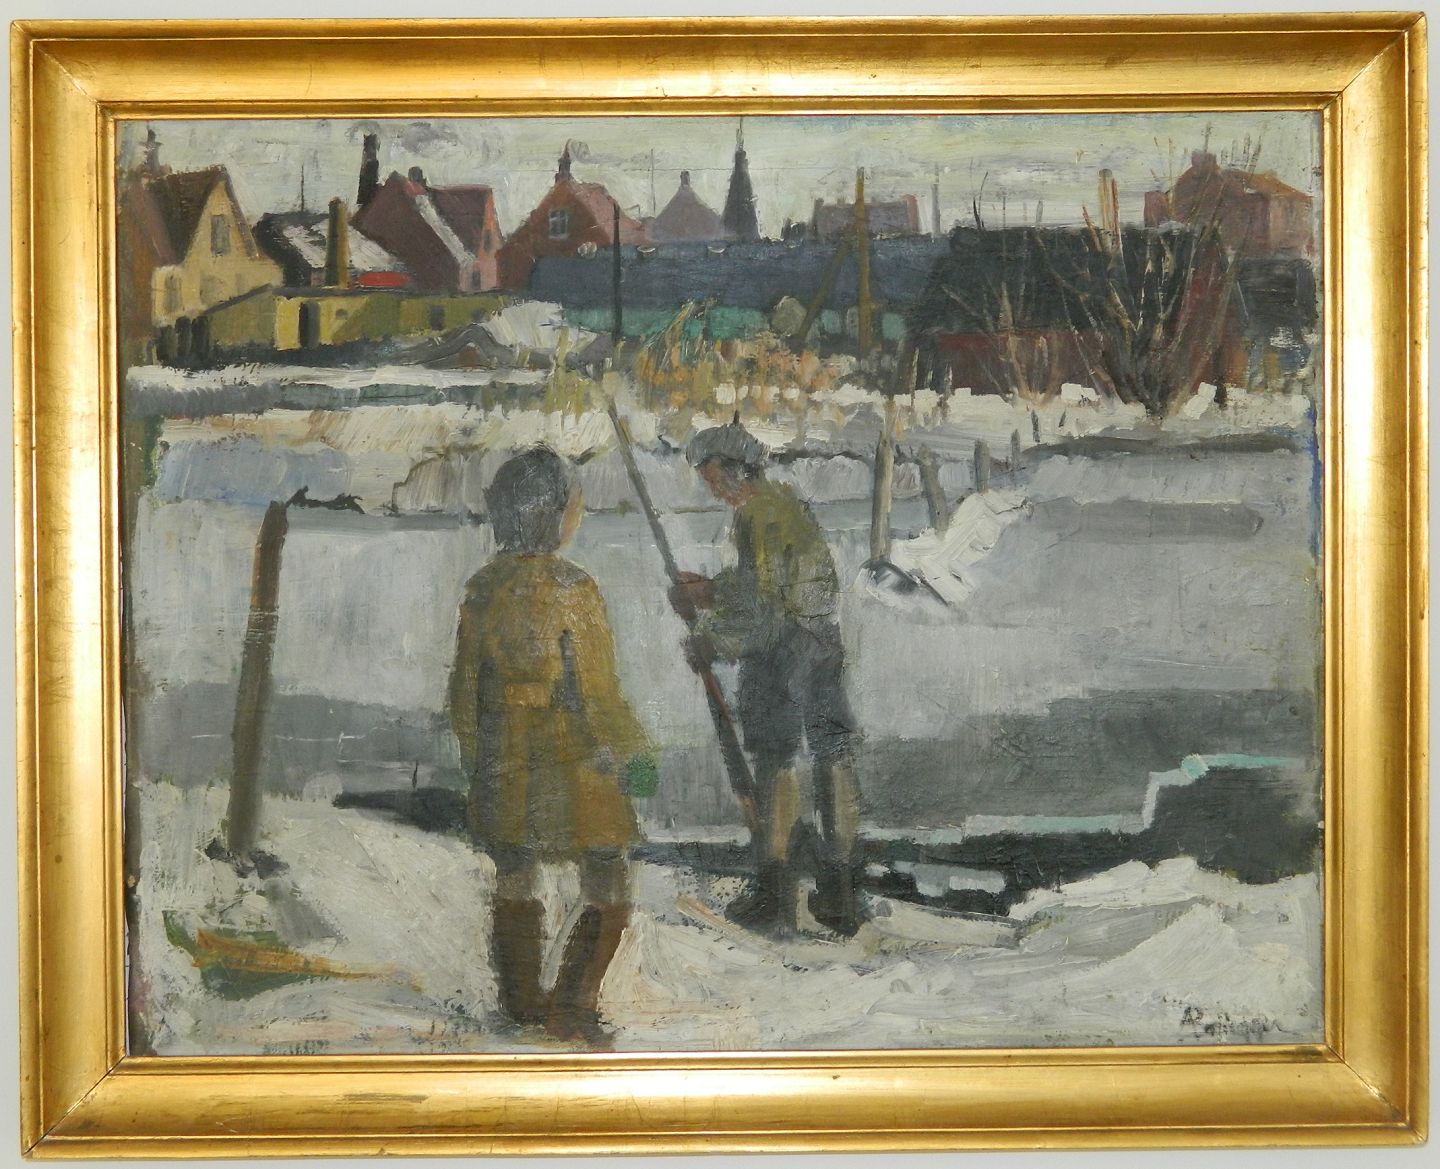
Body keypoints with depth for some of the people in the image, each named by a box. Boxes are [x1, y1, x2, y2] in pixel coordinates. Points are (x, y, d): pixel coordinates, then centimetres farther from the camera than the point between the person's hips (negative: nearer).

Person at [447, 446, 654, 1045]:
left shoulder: (481, 587, 1)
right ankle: (570, 1008, 5)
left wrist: (474, 755, 19)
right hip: (570, 761, -6)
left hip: (503, 765, 7)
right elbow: (594, 691, -15)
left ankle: (522, 1003, 26)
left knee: (515, 882, 17)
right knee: (608, 892, 7)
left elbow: (466, 682, 7)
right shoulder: (571, 590, -18)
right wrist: (627, 755, -3)